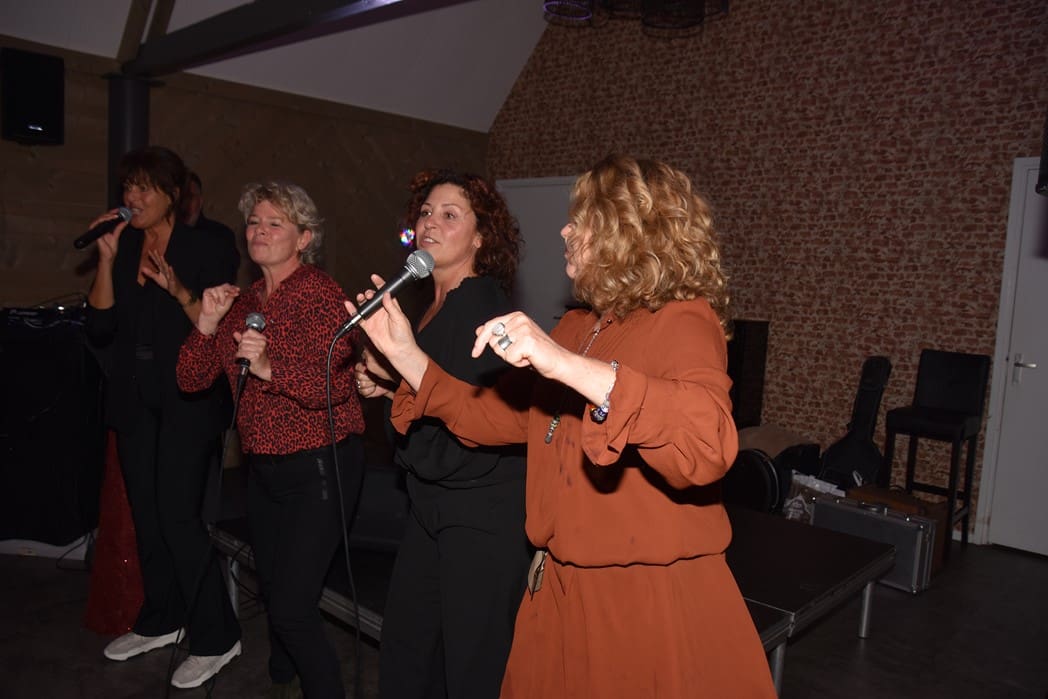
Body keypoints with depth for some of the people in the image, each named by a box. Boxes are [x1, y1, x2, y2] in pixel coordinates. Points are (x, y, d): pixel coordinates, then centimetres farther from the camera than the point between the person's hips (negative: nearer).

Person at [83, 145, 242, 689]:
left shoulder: (206, 251, -6)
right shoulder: (122, 247, 7)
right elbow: (99, 329, 0)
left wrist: (179, 291, -24)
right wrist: (106, 261, -8)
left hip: (188, 399, -5)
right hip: (134, 400, 6)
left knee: (177, 513, -9)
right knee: (146, 512, 13)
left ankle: (216, 638, 4)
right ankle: (161, 620, 31)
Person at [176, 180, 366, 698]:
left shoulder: (320, 294, -13)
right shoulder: (241, 304, 8)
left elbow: (336, 384, -23)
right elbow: (191, 379, 5)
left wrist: (270, 368, -36)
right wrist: (207, 324, -10)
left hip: (318, 465, -7)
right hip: (262, 467, 8)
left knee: (291, 607, -9)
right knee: (271, 591, 23)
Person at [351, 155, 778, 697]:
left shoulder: (681, 322, -15)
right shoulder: (577, 328, 10)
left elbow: (707, 444, -35)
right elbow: (491, 417, 14)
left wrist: (565, 364, -39)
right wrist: (404, 352, 7)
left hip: (649, 603, -7)